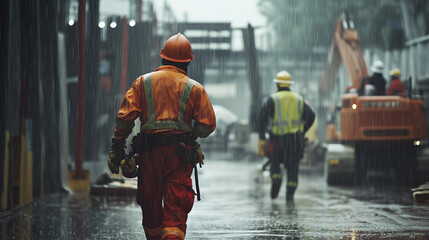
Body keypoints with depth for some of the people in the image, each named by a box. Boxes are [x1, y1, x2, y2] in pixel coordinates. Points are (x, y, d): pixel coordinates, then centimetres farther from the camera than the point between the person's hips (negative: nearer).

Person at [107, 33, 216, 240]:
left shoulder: (142, 83, 7)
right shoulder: (194, 88, 4)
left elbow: (125, 117, -1)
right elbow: (208, 124, -2)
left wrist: (117, 149, 2)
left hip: (149, 152, 1)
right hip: (180, 153, -1)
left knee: (151, 206, 15)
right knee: (176, 207, -3)